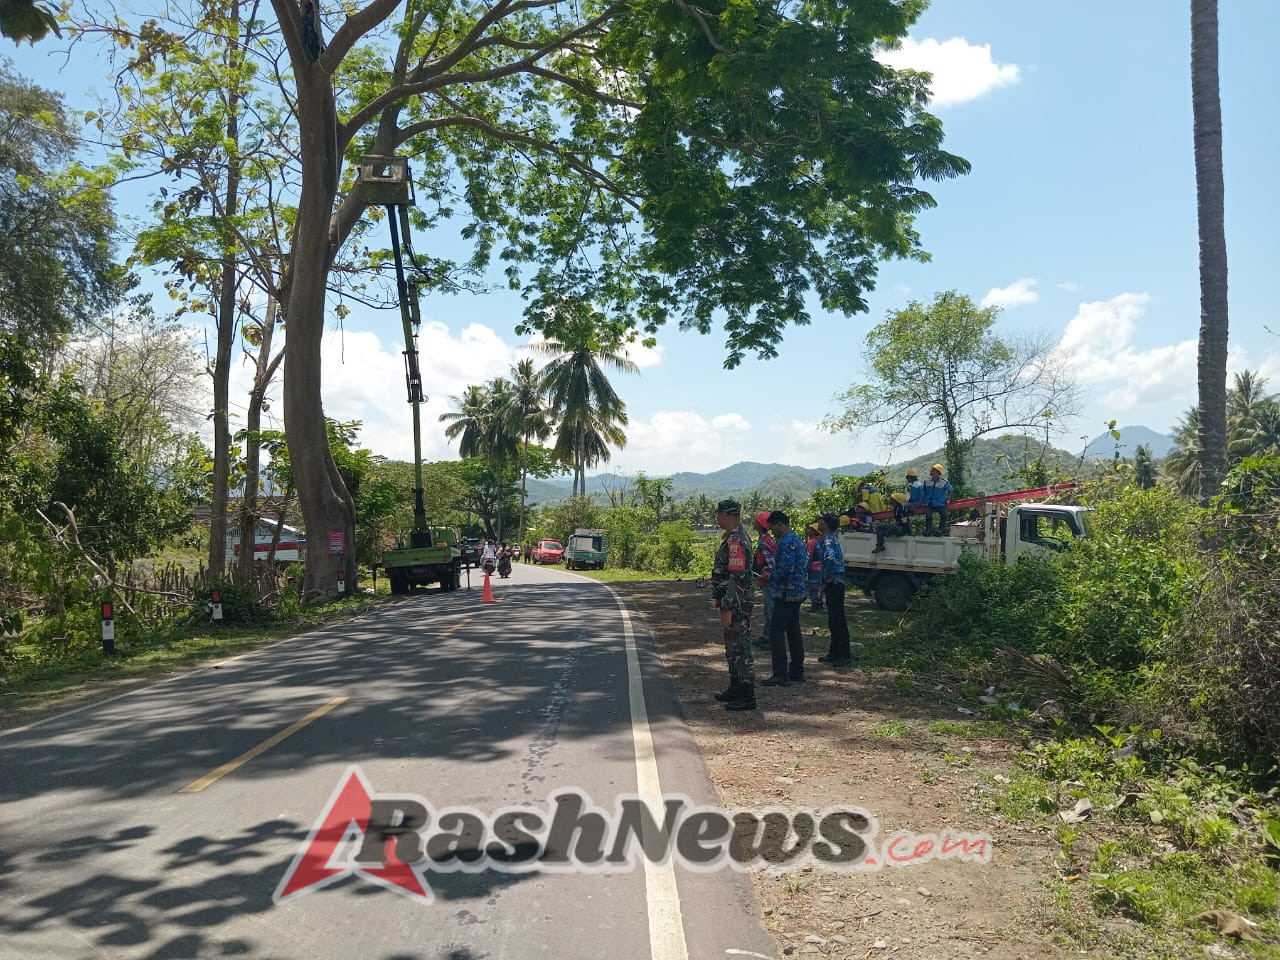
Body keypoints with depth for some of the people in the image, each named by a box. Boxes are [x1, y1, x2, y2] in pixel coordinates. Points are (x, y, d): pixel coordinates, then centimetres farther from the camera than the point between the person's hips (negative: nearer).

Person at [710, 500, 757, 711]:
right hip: (732, 603, 11)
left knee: (740, 648, -6)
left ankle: (747, 697, -1)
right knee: (732, 647, 18)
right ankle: (736, 688, 29)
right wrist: (720, 600, 24)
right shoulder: (732, 537, 14)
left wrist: (728, 609, -24)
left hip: (737, 604, -11)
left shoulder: (736, 541, -19)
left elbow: (736, 578, -24)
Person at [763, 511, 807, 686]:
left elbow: (786, 568, -25)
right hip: (797, 592, 10)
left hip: (786, 593, -10)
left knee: (777, 633, -7)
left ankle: (780, 675, -8)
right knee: (794, 631, 14)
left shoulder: (786, 541, -17)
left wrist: (771, 577, -7)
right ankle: (797, 672, 19)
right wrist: (773, 571, 16)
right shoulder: (797, 538, 14)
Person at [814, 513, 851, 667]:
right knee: (834, 620, 16)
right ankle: (834, 653, 23)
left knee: (838, 620, -7)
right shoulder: (832, 539, 16)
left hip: (833, 585, -10)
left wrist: (828, 578, -21)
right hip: (835, 584, 10)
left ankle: (845, 656, -5)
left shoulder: (828, 541, -16)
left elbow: (830, 558, -35)